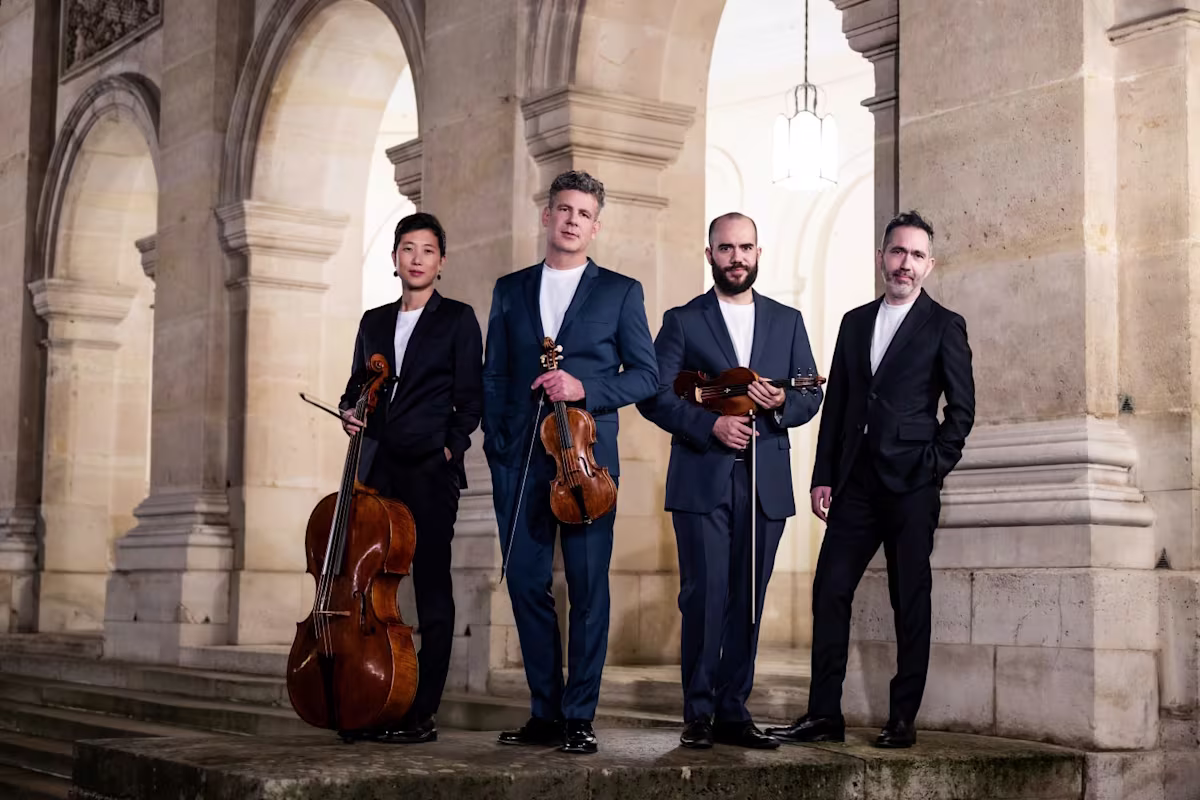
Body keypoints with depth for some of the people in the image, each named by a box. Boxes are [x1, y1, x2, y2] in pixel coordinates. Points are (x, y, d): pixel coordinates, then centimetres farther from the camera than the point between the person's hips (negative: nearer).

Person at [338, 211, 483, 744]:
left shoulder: (458, 320, 6)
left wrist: (449, 448, -11)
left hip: (430, 471, -5)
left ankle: (423, 713, -2)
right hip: (377, 471, 5)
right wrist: (350, 411, 3)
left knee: (432, 592, -4)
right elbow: (357, 385, 25)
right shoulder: (374, 323, 20)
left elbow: (469, 399, 1)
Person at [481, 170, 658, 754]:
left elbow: (645, 374, 3)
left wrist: (584, 387, -12)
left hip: (588, 460, -3)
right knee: (526, 586, 4)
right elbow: (494, 377, 14)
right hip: (520, 461, 3)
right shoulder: (510, 290, 15)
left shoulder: (621, 292, 7)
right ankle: (544, 712, 14)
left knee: (589, 590, -2)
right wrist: (496, 444, 4)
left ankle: (579, 717, 5)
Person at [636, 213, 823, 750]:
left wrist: (781, 404, -9)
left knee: (747, 601, 4)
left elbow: (812, 397, 13)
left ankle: (732, 713, 11)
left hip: (767, 483, 3)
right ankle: (698, 714, 2)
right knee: (705, 597, -7)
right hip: (702, 481, -3)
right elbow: (655, 396, -1)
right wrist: (710, 425, -14)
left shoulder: (787, 321, 16)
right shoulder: (682, 321, 7)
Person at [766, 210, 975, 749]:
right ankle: (823, 715, 2)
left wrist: (933, 466, -8)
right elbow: (836, 403, 14)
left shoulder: (944, 326, 4)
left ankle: (902, 719, 7)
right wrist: (823, 477, 7)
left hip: (911, 483, -4)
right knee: (829, 591, -3)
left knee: (910, 603, 0)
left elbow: (961, 409, 1)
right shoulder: (855, 322, 16)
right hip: (856, 481, 4)